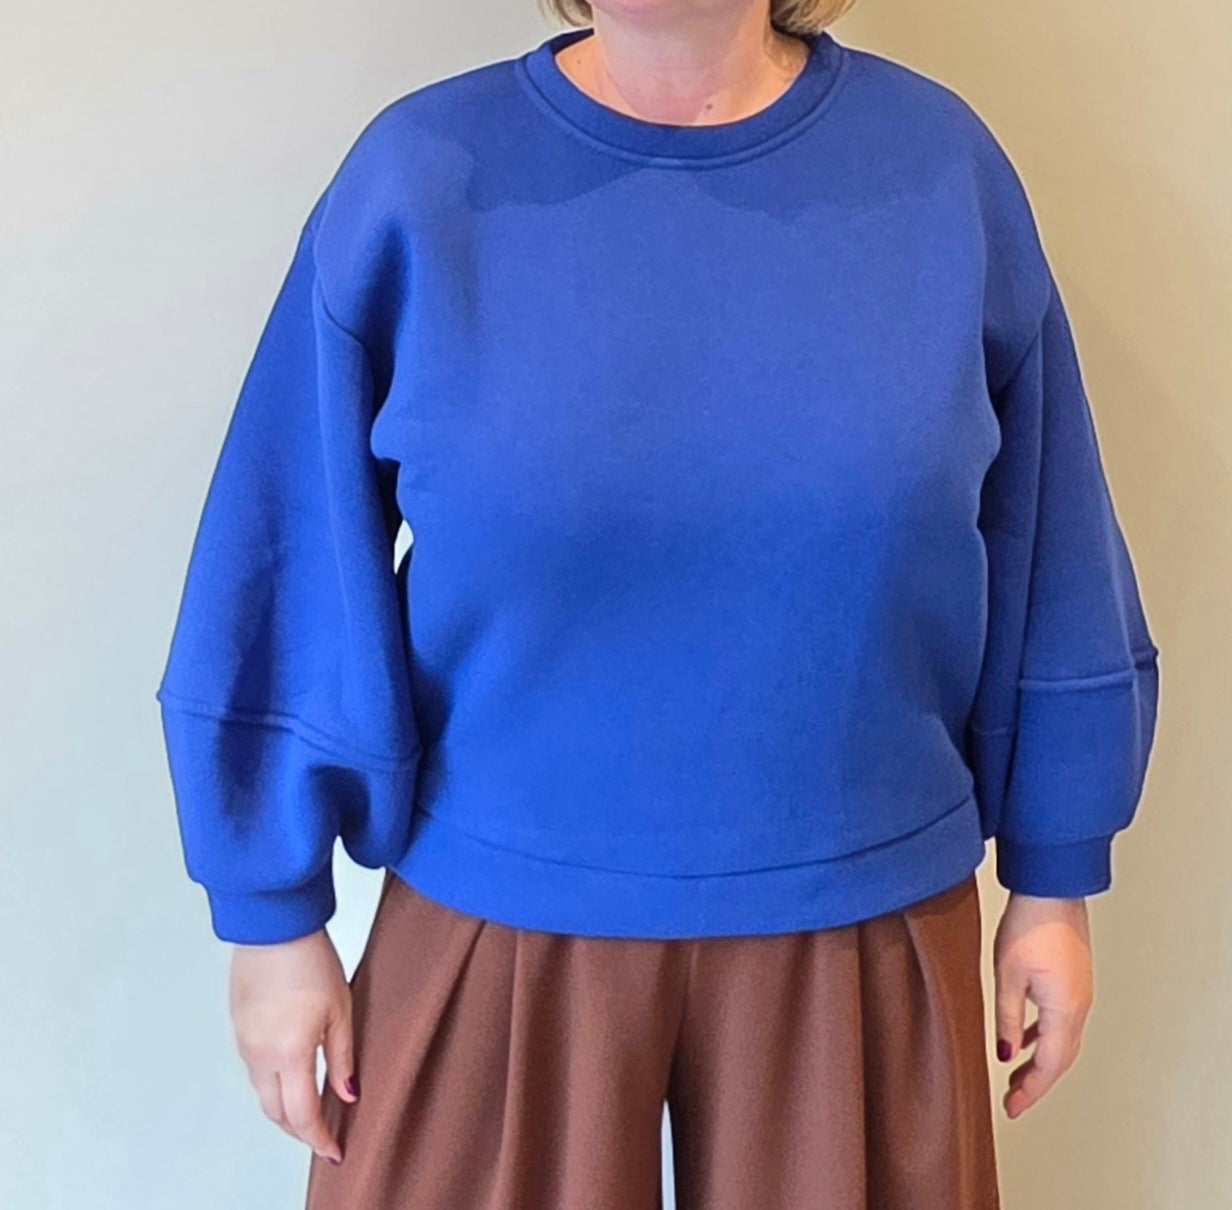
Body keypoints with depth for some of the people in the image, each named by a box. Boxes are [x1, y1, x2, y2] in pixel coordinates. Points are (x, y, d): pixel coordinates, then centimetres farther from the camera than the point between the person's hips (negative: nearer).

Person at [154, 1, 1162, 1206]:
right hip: (500, 921, 0)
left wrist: (1053, 882, 6)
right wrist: (276, 912, -1)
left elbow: (1040, 559, 1)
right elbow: (300, 578, -4)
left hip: (863, 929, 2)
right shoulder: (417, 175, -8)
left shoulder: (939, 163, -4)